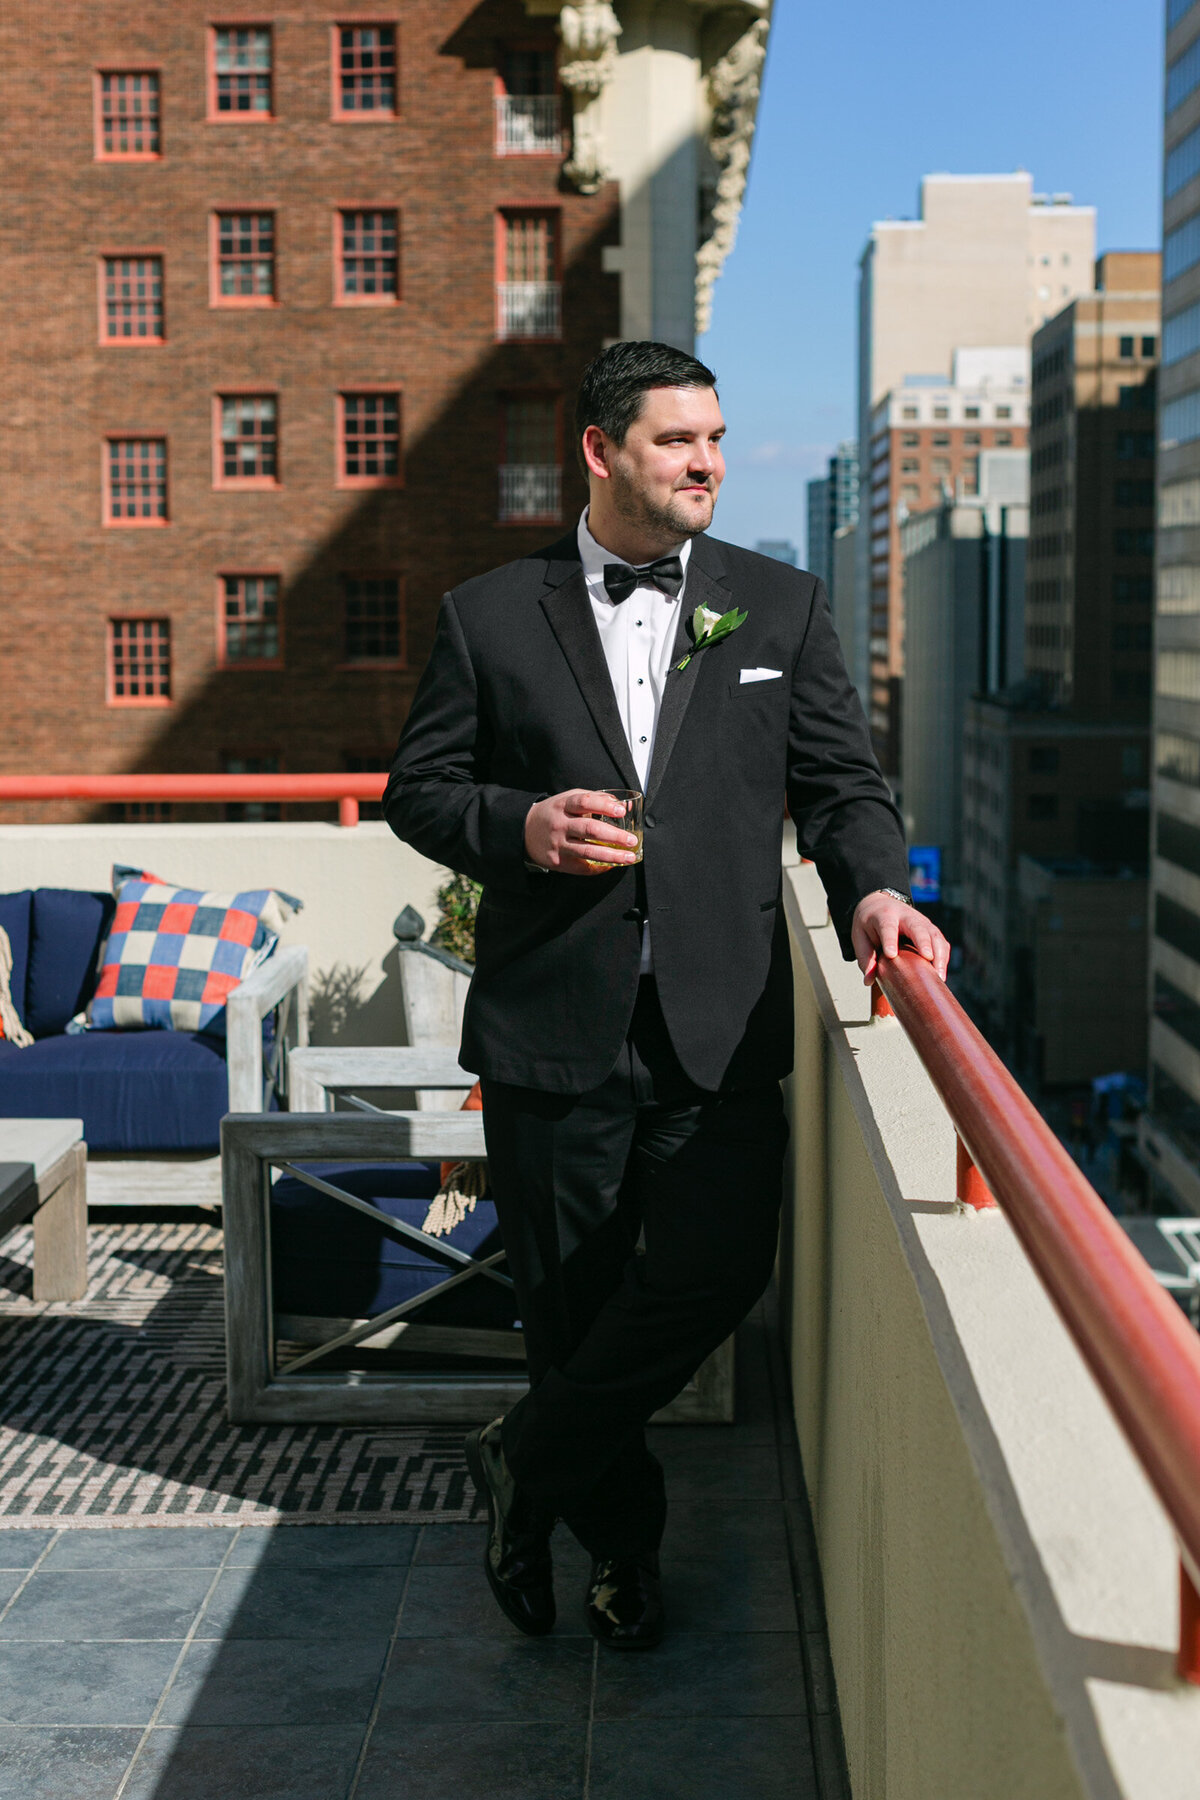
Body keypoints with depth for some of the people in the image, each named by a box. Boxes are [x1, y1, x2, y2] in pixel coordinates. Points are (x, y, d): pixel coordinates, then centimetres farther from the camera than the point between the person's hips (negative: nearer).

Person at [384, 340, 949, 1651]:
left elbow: (841, 782, 8)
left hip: (720, 1023, 1)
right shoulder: (489, 616, 4)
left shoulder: (781, 606, 9)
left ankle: (524, 1464, 15)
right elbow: (417, 790, 7)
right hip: (554, 1023, -1)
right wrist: (521, 827, -13)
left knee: (719, 1268, -10)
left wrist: (872, 889, -12)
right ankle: (621, 1538, 32)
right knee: (568, 1296, 8)